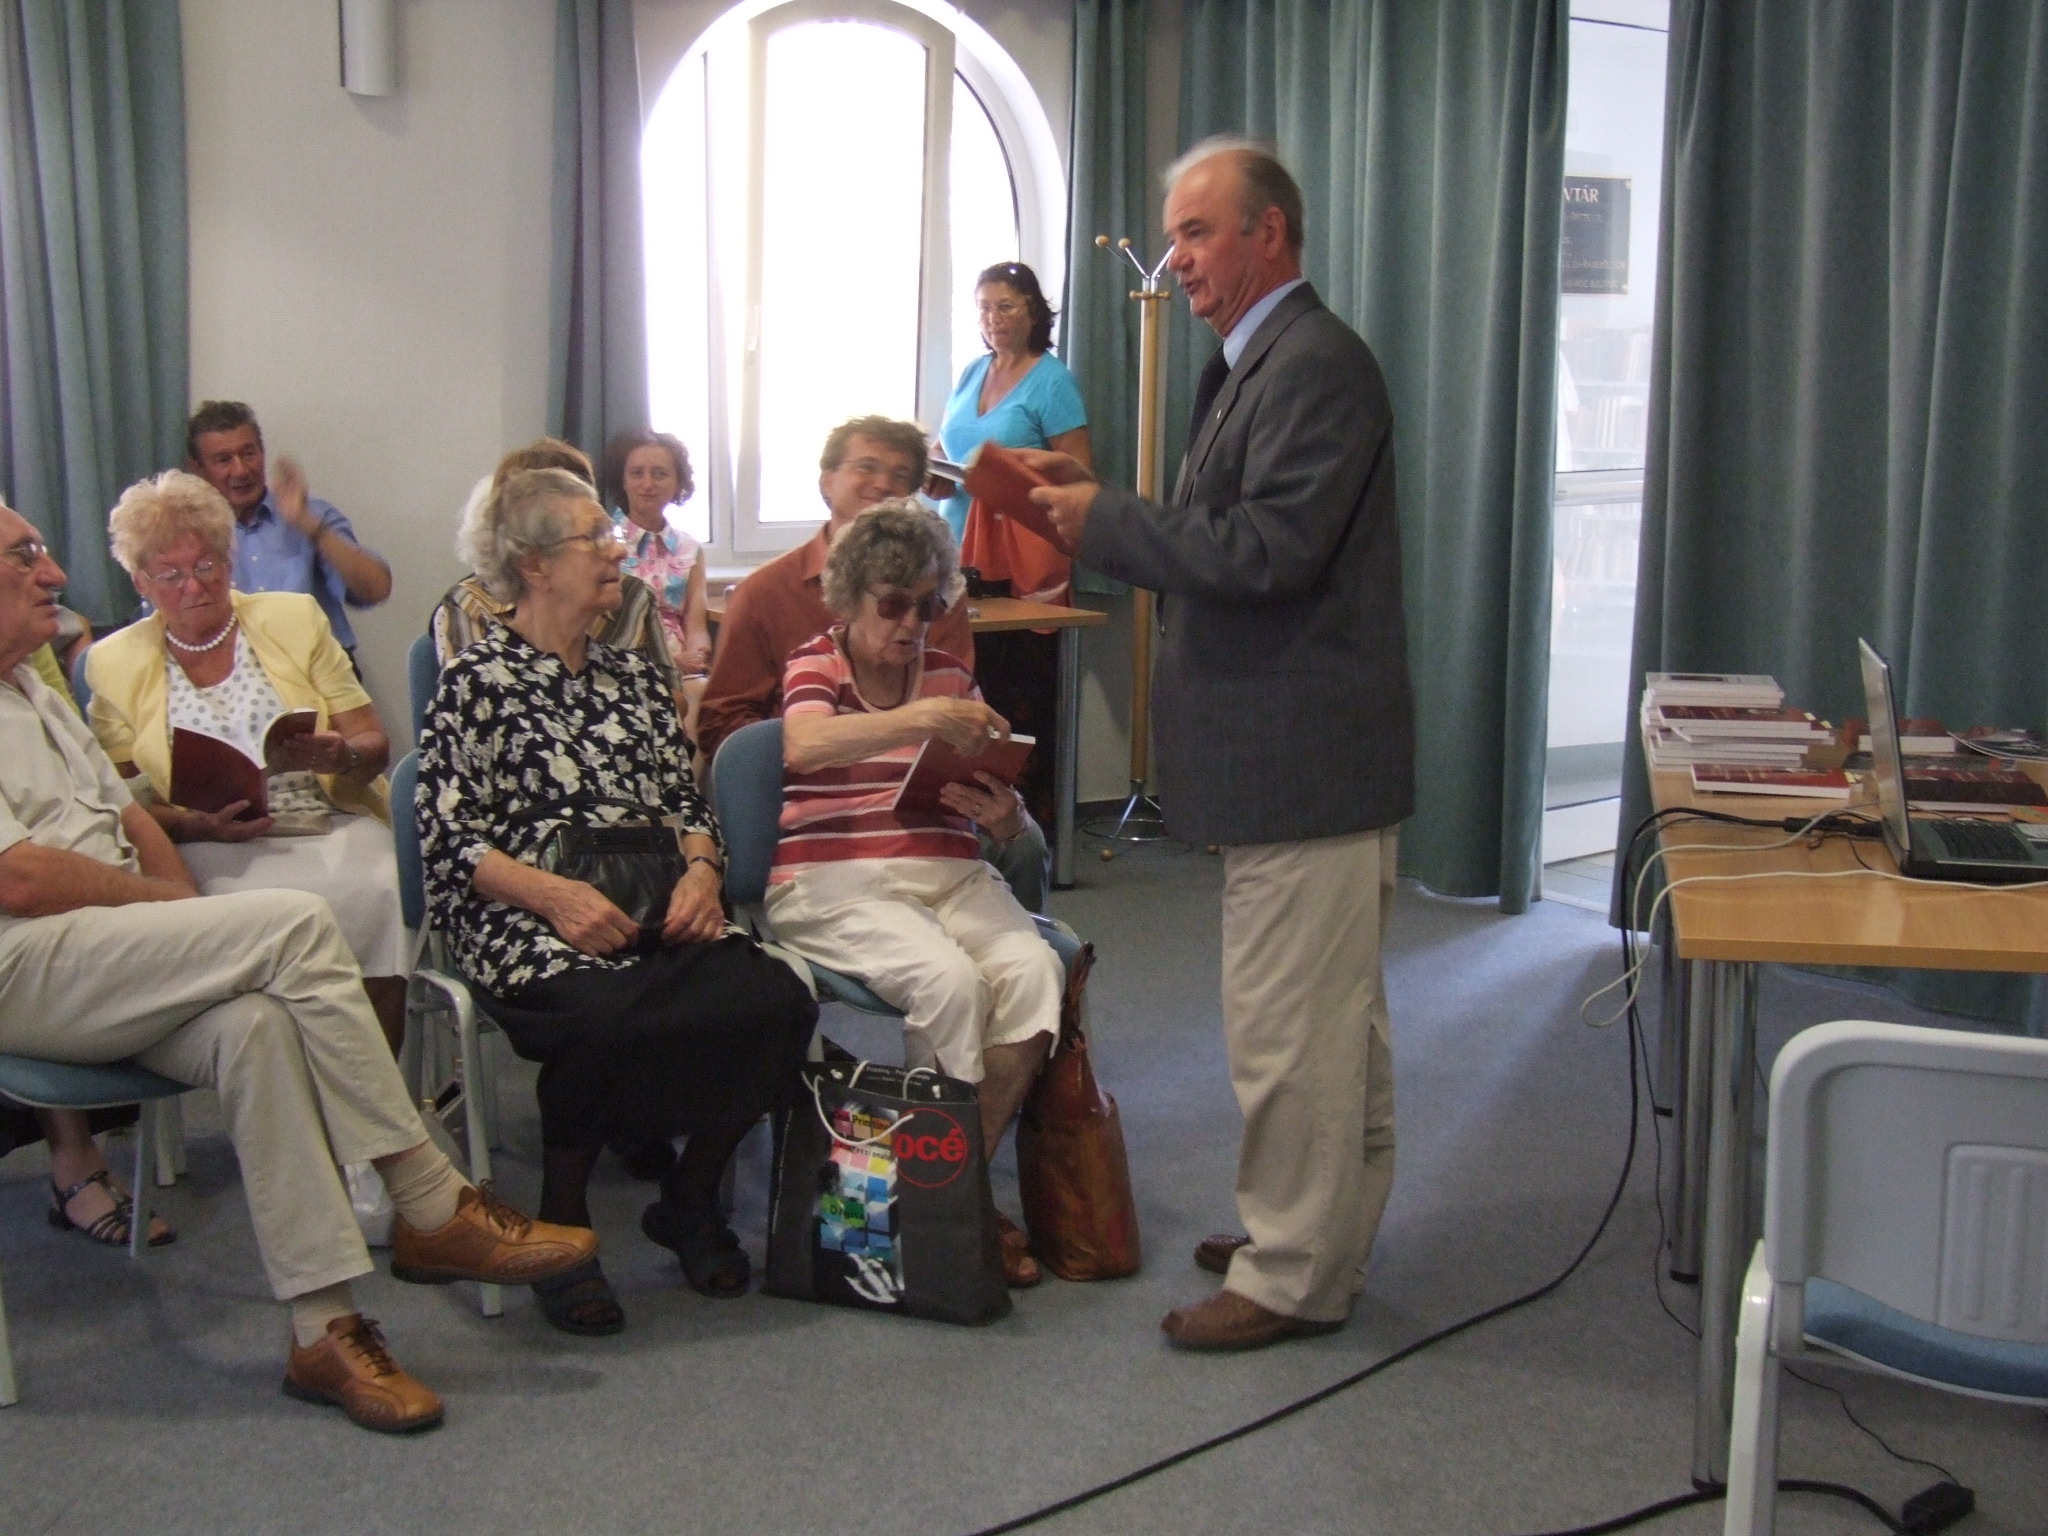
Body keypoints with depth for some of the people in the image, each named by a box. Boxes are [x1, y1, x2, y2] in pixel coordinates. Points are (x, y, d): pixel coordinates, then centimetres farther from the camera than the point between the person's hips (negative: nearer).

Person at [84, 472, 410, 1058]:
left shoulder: (295, 618, 12)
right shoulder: (114, 664, 11)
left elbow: (375, 743, 10)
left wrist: (340, 755, -14)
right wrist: (196, 825, -12)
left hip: (332, 826, 1)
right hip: (211, 853, -1)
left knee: (371, 893, -33)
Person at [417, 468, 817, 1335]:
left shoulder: (631, 674, 21)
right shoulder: (476, 682, 3)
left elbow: (687, 801, 18)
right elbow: (448, 843, -4)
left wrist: (700, 870, -4)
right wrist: (556, 896, -19)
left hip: (660, 916, 5)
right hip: (530, 928, -5)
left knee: (775, 1001, -24)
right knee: (608, 1019, -37)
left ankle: (689, 1200, 0)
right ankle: (561, 1225, -9)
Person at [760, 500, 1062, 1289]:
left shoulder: (950, 675, 17)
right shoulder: (814, 664, 7)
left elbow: (1002, 813, 20)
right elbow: (803, 745, -19)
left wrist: (1002, 813, -5)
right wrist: (917, 719, -32)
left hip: (949, 875, 4)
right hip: (833, 881, -4)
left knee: (1033, 969, -26)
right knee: (950, 978, -31)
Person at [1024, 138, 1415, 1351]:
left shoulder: (1315, 363, -16)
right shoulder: (1261, 362, 17)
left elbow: (1269, 550, -24)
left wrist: (1102, 516, -16)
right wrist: (1101, 507, 7)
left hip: (1305, 753, -11)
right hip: (1299, 749, 11)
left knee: (1289, 1024, -2)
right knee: (1334, 1017, 19)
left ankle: (1293, 1275, 10)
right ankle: (1321, 1234, 32)